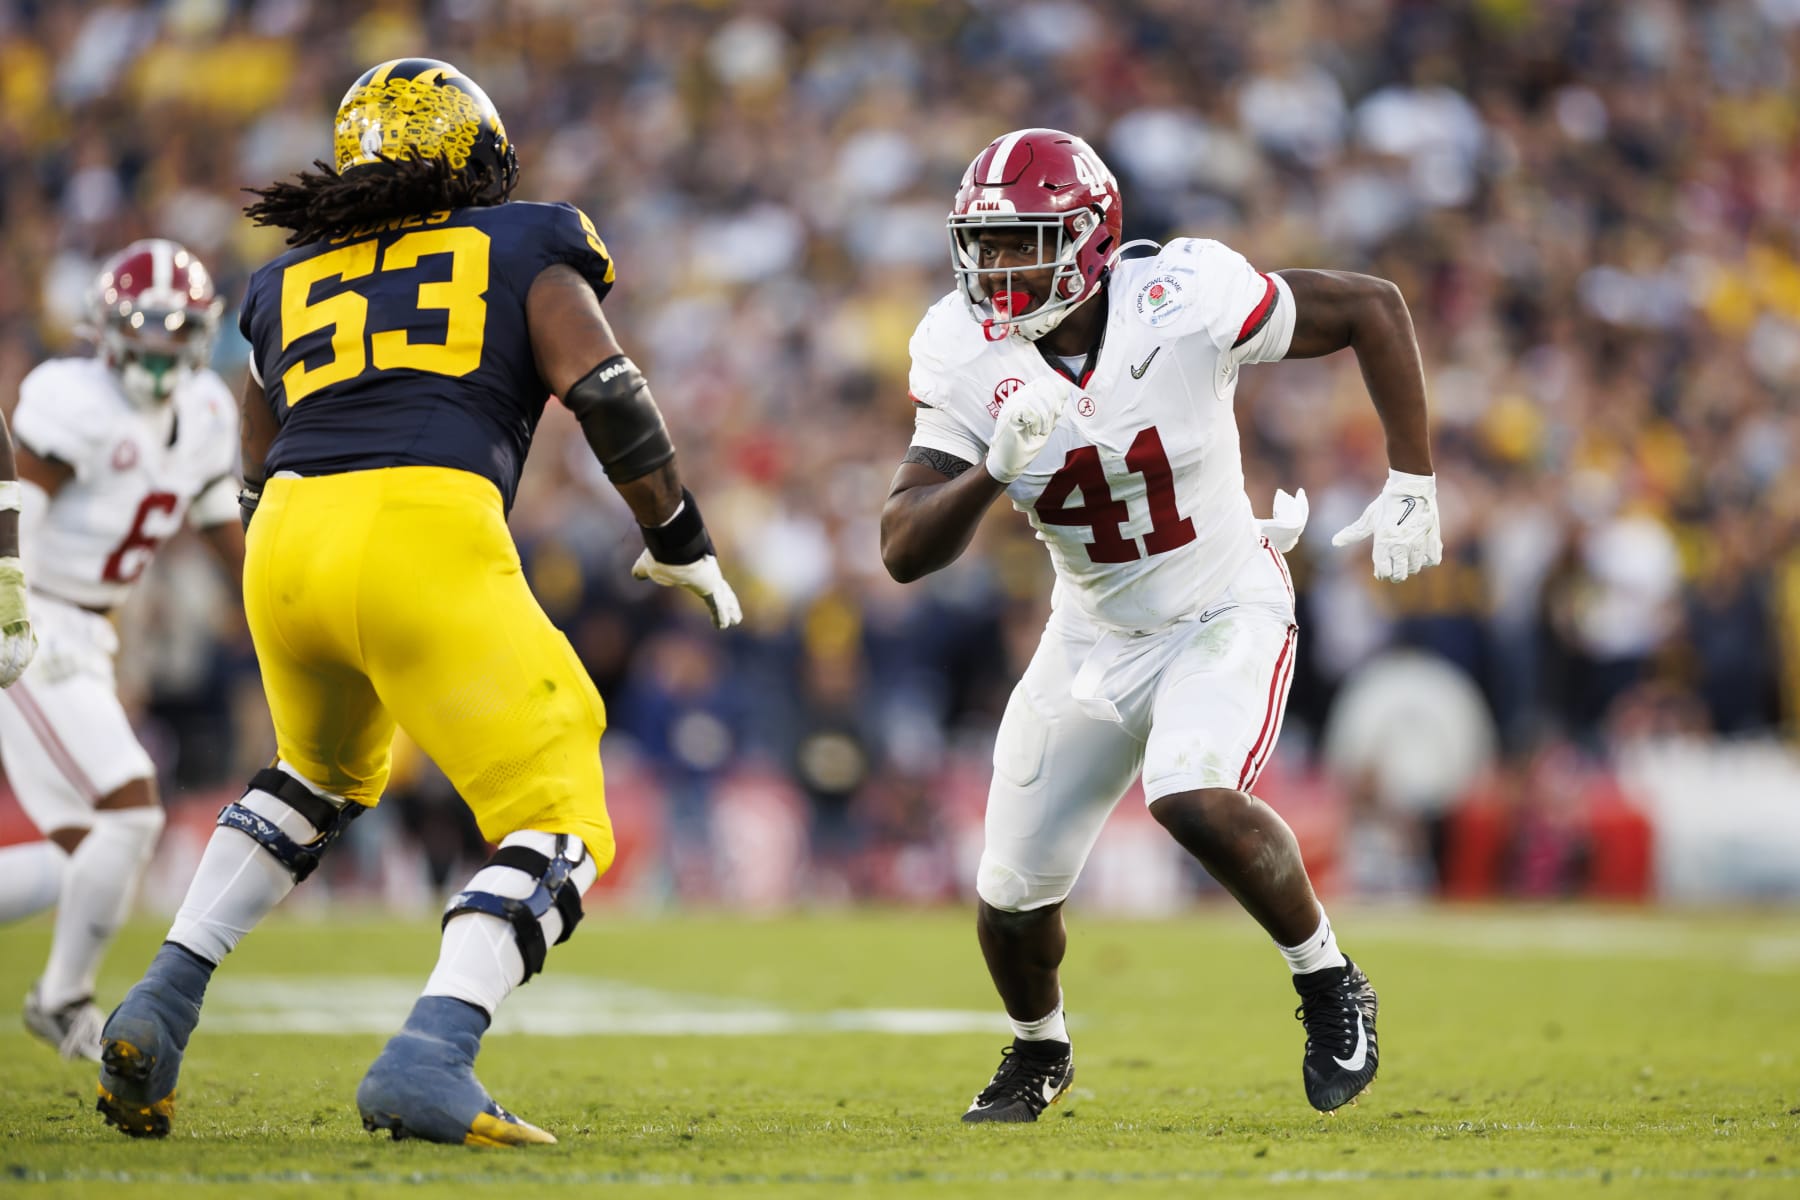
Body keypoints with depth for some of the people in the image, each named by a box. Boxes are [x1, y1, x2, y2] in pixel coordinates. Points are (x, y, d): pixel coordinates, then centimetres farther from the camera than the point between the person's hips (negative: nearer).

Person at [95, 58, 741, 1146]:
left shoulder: (290, 284, 28)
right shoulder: (526, 250, 18)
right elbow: (607, 395, 4)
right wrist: (679, 543, 14)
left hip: (289, 540, 5)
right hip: (428, 543, -5)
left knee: (325, 777, 33)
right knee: (559, 831, 1)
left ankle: (159, 1008, 21)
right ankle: (427, 1060, -23)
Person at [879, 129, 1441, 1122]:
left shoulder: (1183, 302, -25)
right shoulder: (965, 356, -15)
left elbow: (1371, 307, -12)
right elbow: (904, 550, -17)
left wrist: (1410, 485, -13)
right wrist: (995, 470, -36)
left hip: (1223, 613, -4)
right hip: (1093, 636, 4)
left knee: (1199, 805, -32)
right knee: (1012, 896, 7)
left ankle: (1329, 983, -6)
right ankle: (1038, 1052, 41)